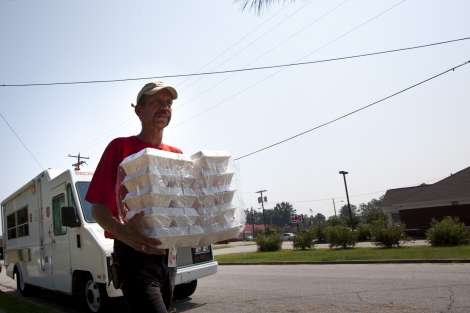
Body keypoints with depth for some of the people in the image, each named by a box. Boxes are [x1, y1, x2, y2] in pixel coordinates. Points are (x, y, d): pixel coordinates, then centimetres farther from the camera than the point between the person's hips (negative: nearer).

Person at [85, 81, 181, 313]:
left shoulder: (177, 155, 11)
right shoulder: (121, 147, -5)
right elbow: (98, 208, -9)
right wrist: (121, 232, -30)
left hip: (169, 255, 6)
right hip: (134, 253, -6)